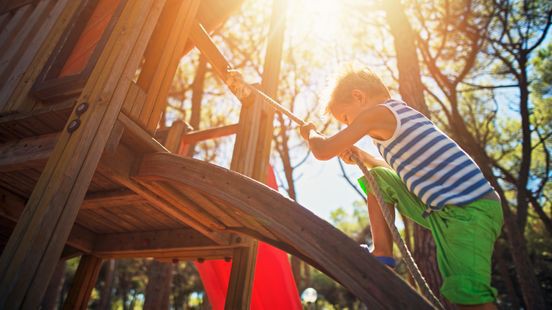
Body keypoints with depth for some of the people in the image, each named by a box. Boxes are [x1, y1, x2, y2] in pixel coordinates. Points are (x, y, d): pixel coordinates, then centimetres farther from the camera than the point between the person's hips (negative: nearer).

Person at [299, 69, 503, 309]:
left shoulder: (377, 112, -11)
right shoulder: (402, 112, 17)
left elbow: (323, 152, -11)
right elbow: (399, 171, 31)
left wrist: (310, 133, 10)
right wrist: (362, 157, 22)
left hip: (472, 211, -10)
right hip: (445, 207, 10)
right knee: (378, 177, 10)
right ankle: (382, 255, 9)